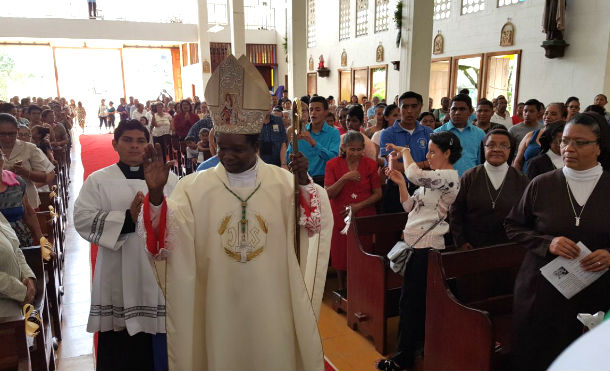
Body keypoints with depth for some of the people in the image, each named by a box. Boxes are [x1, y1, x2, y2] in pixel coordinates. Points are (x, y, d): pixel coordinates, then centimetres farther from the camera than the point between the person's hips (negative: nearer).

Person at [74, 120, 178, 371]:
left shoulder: (167, 179, 9)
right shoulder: (99, 180, 6)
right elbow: (82, 219, -6)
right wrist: (127, 218, -14)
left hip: (158, 270, 1)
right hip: (118, 275, 0)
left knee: (157, 346, 7)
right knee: (120, 349, 5)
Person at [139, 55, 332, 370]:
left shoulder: (283, 181, -4)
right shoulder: (195, 186, -5)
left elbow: (314, 224, -12)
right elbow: (167, 238, -14)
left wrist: (304, 182, -26)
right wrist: (156, 193, -31)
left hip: (271, 305, 1)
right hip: (219, 306, 0)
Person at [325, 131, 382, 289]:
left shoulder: (370, 164, 2)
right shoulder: (333, 164, -1)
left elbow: (378, 193, 1)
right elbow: (328, 194, -8)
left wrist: (359, 205, -13)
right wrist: (344, 178, -21)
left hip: (364, 217, 0)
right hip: (341, 218, 0)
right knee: (341, 256, 7)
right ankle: (342, 291, 25)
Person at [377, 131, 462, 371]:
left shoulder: (449, 177, -13)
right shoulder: (433, 177, 16)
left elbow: (415, 175, -30)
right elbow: (410, 206, 15)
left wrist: (405, 152, -12)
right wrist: (400, 183, 1)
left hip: (427, 246, -9)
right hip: (416, 243, 9)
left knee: (411, 300, -2)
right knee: (416, 300, 16)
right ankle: (413, 347, 30)